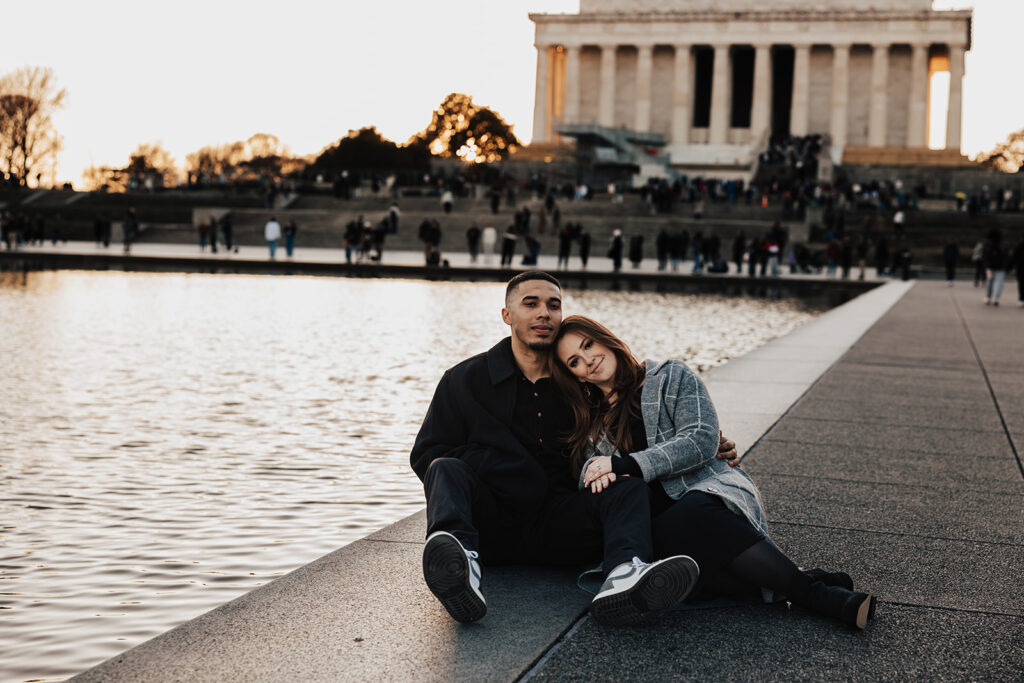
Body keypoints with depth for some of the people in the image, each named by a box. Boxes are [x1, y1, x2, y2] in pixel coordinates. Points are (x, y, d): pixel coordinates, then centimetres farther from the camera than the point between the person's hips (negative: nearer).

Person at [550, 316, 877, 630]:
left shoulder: (671, 377, 9)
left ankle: (810, 589, -36)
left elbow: (701, 440, -5)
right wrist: (595, 473, -13)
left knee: (689, 518, -40)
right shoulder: (589, 423, 22)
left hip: (708, 490, -2)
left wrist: (627, 465, -14)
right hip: (652, 518, 3)